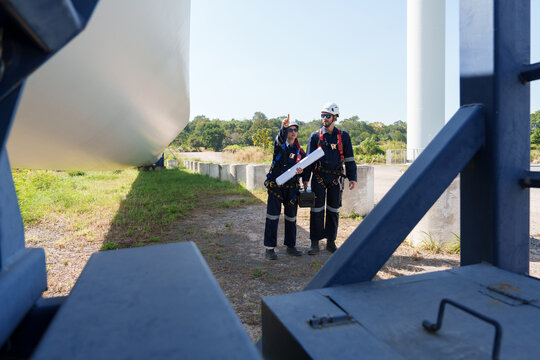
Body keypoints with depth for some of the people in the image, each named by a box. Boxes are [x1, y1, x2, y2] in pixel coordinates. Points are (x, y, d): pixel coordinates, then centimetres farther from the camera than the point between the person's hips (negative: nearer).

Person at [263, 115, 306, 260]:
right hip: (276, 186, -4)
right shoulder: (279, 145, 0)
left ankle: (291, 246, 24)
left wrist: (300, 171, -9)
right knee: (272, 217, -3)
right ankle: (270, 248, 5)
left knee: (291, 217, 10)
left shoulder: (300, 151, 12)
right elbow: (281, 139, -23)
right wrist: (283, 127, -43)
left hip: (292, 187, 4)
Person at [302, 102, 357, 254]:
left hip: (336, 179, 1)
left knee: (333, 211, 7)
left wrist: (352, 177, 0)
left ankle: (331, 242, 19)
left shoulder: (343, 136, 6)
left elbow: (349, 158, 8)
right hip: (319, 178, -1)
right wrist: (305, 178, -2)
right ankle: (315, 243, 9)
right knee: (317, 210, 0)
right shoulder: (315, 136, 4)